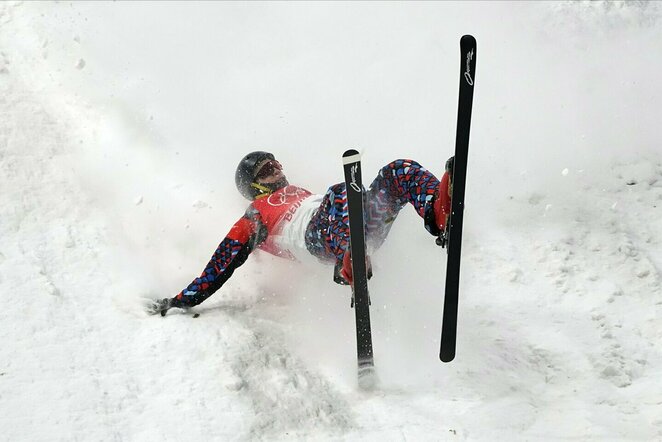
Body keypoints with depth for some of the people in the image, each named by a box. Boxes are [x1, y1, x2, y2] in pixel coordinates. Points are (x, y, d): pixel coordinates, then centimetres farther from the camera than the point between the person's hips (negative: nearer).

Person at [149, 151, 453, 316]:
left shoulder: (301, 194, 43)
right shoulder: (253, 220, 26)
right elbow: (221, 267, 17)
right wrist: (182, 301, 9)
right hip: (316, 236, -6)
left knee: (401, 171, -15)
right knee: (342, 195, -39)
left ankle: (438, 213, -48)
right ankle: (349, 266, -65)